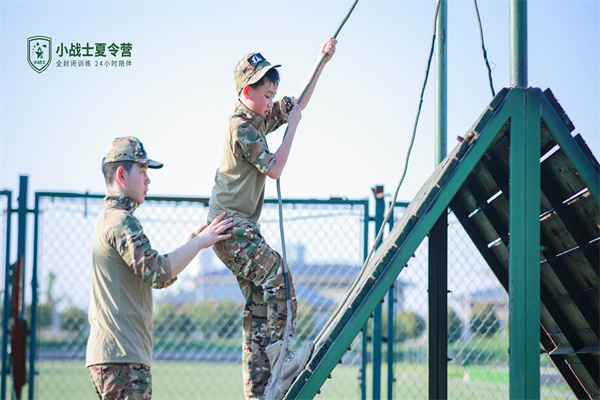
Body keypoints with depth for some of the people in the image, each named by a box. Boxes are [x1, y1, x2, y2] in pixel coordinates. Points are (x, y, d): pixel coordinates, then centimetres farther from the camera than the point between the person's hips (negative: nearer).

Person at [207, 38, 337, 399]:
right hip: (229, 223, -9)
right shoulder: (242, 126, -14)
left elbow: (298, 104, 24)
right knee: (277, 276, -23)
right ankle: (281, 363, -25)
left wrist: (322, 62, 19)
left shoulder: (261, 118, 12)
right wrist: (293, 126, -11)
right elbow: (274, 169, -18)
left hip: (242, 226, 9)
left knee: (259, 302, 6)